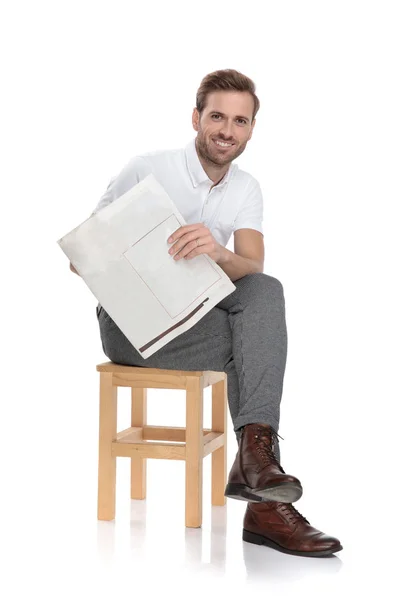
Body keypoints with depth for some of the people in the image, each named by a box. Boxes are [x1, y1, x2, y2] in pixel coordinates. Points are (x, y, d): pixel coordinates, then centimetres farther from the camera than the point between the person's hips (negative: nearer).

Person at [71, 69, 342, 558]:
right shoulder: (146, 170, -6)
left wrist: (218, 254, -36)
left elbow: (253, 272, -12)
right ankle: (265, 506, -25)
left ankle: (256, 455, -34)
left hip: (196, 314, 5)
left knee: (266, 293, -25)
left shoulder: (246, 190, 5)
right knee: (260, 341, -24)